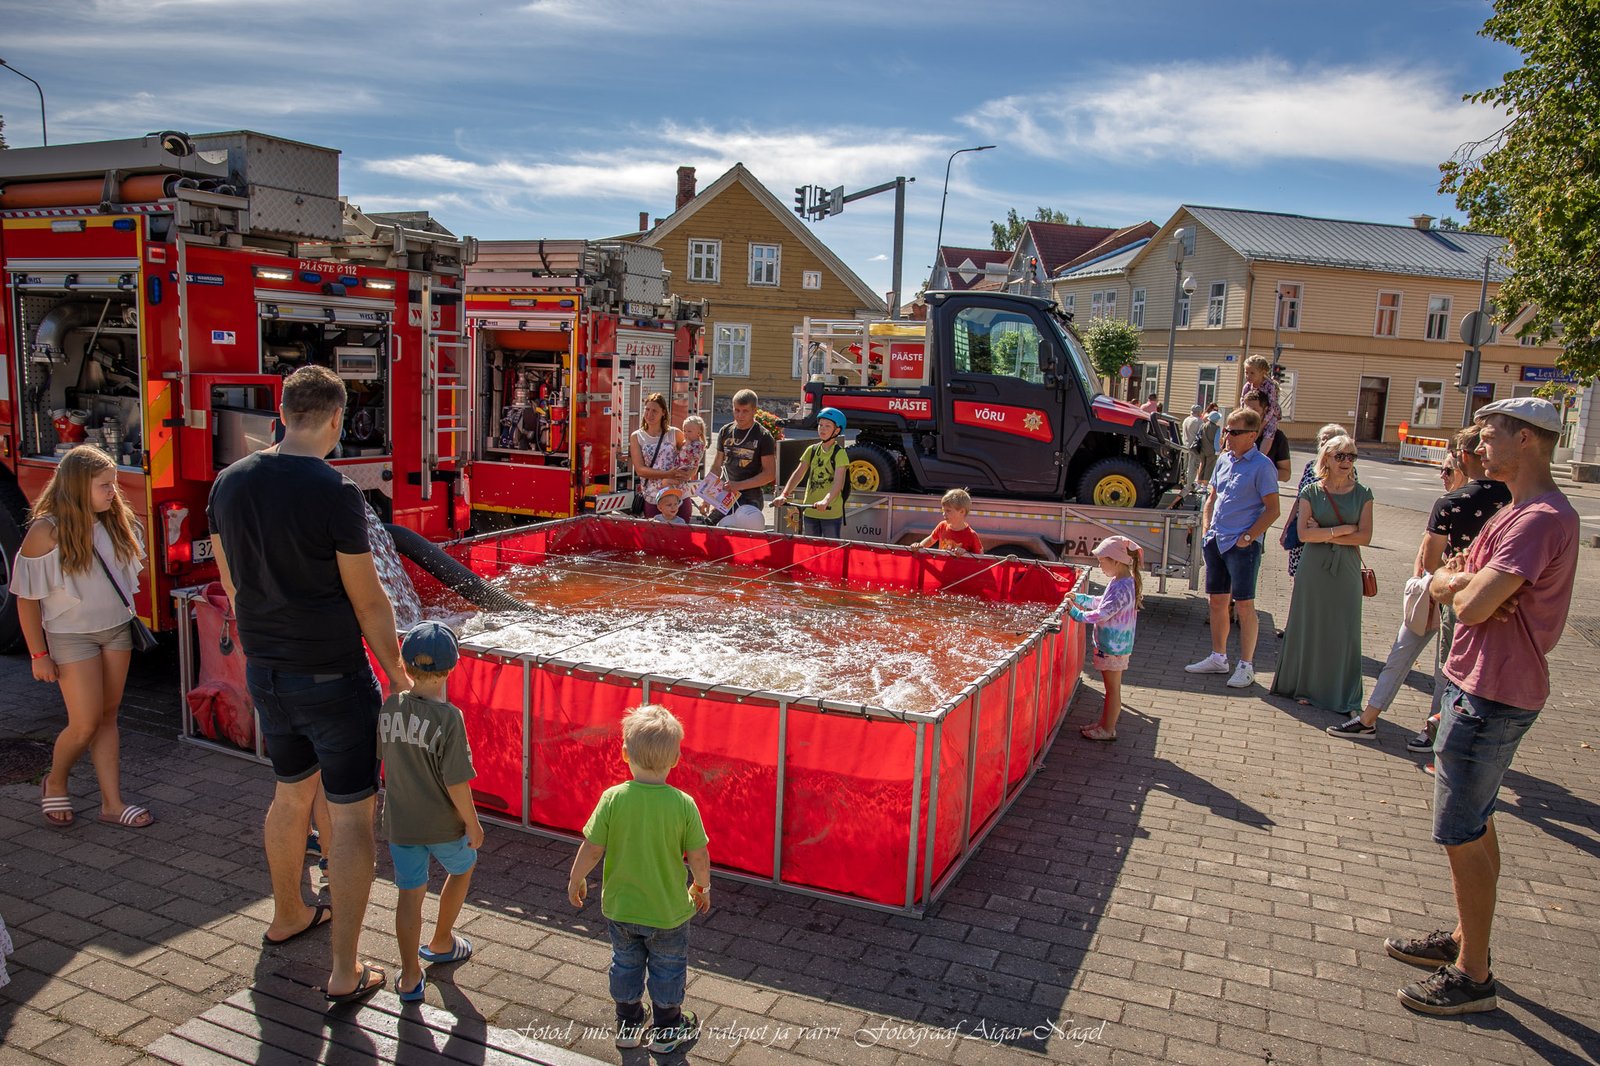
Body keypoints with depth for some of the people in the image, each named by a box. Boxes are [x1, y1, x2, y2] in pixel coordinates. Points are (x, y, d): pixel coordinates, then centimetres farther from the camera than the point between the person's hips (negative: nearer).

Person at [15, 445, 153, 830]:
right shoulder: (46, 531, -16)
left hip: (117, 631, 5)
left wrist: (132, 622, 15)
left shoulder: (114, 523, 1)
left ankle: (112, 803, 14)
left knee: (108, 716, 9)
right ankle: (55, 783, 25)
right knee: (85, 723, -4)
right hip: (72, 636, -5)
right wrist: (39, 655, -11)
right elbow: (27, 599, -12)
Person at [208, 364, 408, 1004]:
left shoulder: (229, 483, 0)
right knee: (351, 815, 5)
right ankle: (346, 972, 11)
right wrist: (399, 678, -4)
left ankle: (287, 916, 46)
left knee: (293, 791, 26)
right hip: (332, 676, -7)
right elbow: (368, 601, -15)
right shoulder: (334, 492, -20)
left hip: (264, 671, 7)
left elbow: (232, 585, 11)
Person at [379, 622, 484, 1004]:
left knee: (410, 893, 14)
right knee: (462, 868, 25)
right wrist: (473, 823, -9)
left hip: (399, 822, 3)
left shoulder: (389, 707, -7)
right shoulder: (448, 716, -23)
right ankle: (441, 943, 40)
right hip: (442, 823, -3)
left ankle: (410, 977, 19)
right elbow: (456, 781, -22)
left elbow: (383, 758, 7)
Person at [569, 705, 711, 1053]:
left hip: (619, 907, 2)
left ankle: (628, 1025, 41)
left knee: (625, 965, 25)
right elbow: (699, 856, -15)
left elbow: (592, 848, -14)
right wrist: (702, 886, 5)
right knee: (668, 970, 20)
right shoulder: (683, 804, -22)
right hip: (668, 910, -2)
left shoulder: (613, 798, -20)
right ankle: (667, 1031, 36)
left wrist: (576, 880, 5)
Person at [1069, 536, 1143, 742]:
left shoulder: (1121, 588, -24)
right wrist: (1080, 598, 14)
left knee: (1113, 689, 2)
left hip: (1113, 647, -9)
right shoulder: (1123, 582, 7)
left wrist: (1077, 613, -17)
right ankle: (1104, 723, 29)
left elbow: (1102, 614, -26)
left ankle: (1108, 729, 12)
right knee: (1111, 688, 18)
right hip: (1112, 645, 9)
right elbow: (1103, 602, 20)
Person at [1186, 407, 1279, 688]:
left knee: (1244, 604, -2)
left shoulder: (1261, 465, -10)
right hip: (1216, 541, 7)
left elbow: (1272, 509, -11)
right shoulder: (1224, 460, 11)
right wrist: (1206, 531, 9)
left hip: (1242, 546, -7)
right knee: (1217, 601, 13)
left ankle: (1246, 666, 7)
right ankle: (1218, 658, 26)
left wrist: (1247, 537, -15)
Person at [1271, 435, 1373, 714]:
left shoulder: (1362, 494, 2)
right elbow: (1304, 534, -10)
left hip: (1347, 571, 1)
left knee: (1344, 632, 3)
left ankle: (1344, 697, 12)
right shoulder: (1311, 492, 0)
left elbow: (1364, 537, -7)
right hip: (1314, 569, 0)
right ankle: (1307, 687, 20)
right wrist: (1342, 529, -12)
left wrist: (1324, 534, -11)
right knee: (1310, 627, 7)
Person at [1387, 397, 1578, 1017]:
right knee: (1473, 825, 20)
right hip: (1480, 687, 11)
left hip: (1492, 696, -11)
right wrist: (1465, 581, -9)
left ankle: (1473, 977, 11)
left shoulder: (1542, 519, -22)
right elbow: (1440, 585, 12)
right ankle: (1464, 939, 35)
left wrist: (1453, 582, -6)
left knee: (1463, 834, -1)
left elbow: (1472, 605, -27)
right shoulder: (1520, 512, 14)